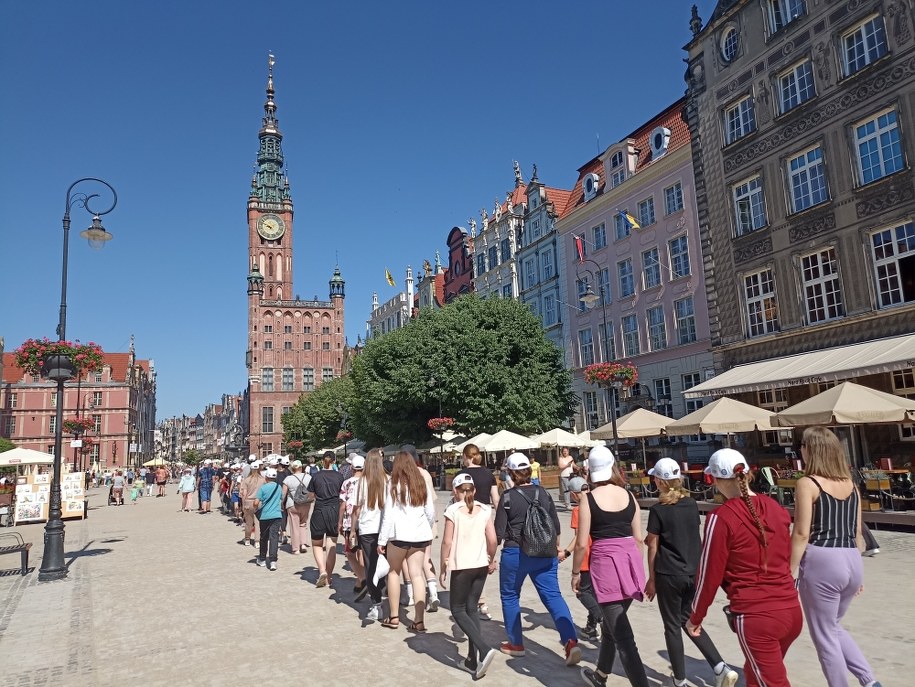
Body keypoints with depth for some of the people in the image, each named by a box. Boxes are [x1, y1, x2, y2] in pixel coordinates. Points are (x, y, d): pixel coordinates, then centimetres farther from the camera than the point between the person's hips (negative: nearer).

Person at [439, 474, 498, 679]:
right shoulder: (484, 510, 2)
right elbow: (492, 539, -1)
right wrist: (491, 561, 15)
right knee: (472, 609, 16)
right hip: (480, 566, 5)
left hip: (461, 566, -5)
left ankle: (484, 649, -10)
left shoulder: (453, 510, -9)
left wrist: (443, 567, -1)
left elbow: (447, 542, -11)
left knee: (458, 610, 8)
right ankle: (473, 659, 16)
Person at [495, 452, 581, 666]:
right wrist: (556, 547, 27)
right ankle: (571, 641, -12)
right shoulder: (544, 493, 2)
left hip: (515, 554, -3)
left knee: (509, 596, 16)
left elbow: (499, 532, -8)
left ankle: (516, 644, 24)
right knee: (553, 595, 4)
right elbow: (555, 525, 10)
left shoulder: (507, 497, -10)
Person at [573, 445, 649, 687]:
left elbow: (582, 543, -8)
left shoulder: (588, 499, -8)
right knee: (612, 623, 24)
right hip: (630, 560, 6)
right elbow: (638, 538, 9)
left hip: (605, 563, -6)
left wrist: (575, 572, 6)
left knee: (622, 635, 0)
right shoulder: (629, 496, 5)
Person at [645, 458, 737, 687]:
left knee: (673, 626, 9)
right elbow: (692, 536, 12)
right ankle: (722, 668, 8)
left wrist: (651, 579, 1)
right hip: (694, 572, 5)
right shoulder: (692, 504, 2)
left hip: (669, 575, -5)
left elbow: (653, 547, -8)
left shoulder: (658, 510, -13)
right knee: (687, 620, 20)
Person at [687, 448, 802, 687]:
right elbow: (787, 559, 16)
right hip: (791, 610, 7)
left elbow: (710, 573, -8)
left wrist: (695, 617, 6)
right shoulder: (775, 507, 3)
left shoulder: (721, 517, -14)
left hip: (755, 616, -6)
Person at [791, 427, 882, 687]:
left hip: (822, 562, -7)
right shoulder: (850, 484, 10)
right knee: (834, 627, 26)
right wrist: (857, 571, 24)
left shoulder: (807, 483, -9)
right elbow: (857, 532, 15)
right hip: (852, 562, 7)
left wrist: (789, 572, -7)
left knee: (824, 636, 9)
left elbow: (802, 534, -13)